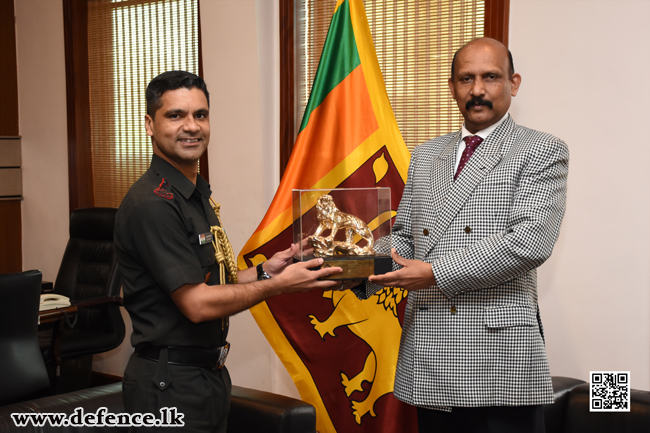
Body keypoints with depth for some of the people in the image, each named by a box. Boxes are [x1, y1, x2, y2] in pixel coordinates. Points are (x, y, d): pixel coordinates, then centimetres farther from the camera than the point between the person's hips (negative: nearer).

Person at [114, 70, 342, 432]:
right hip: (171, 384, -9)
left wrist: (263, 272, 1)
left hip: (210, 373, 9)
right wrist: (279, 285, -15)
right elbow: (197, 304, -22)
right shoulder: (152, 204, -20)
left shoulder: (199, 195, 11)